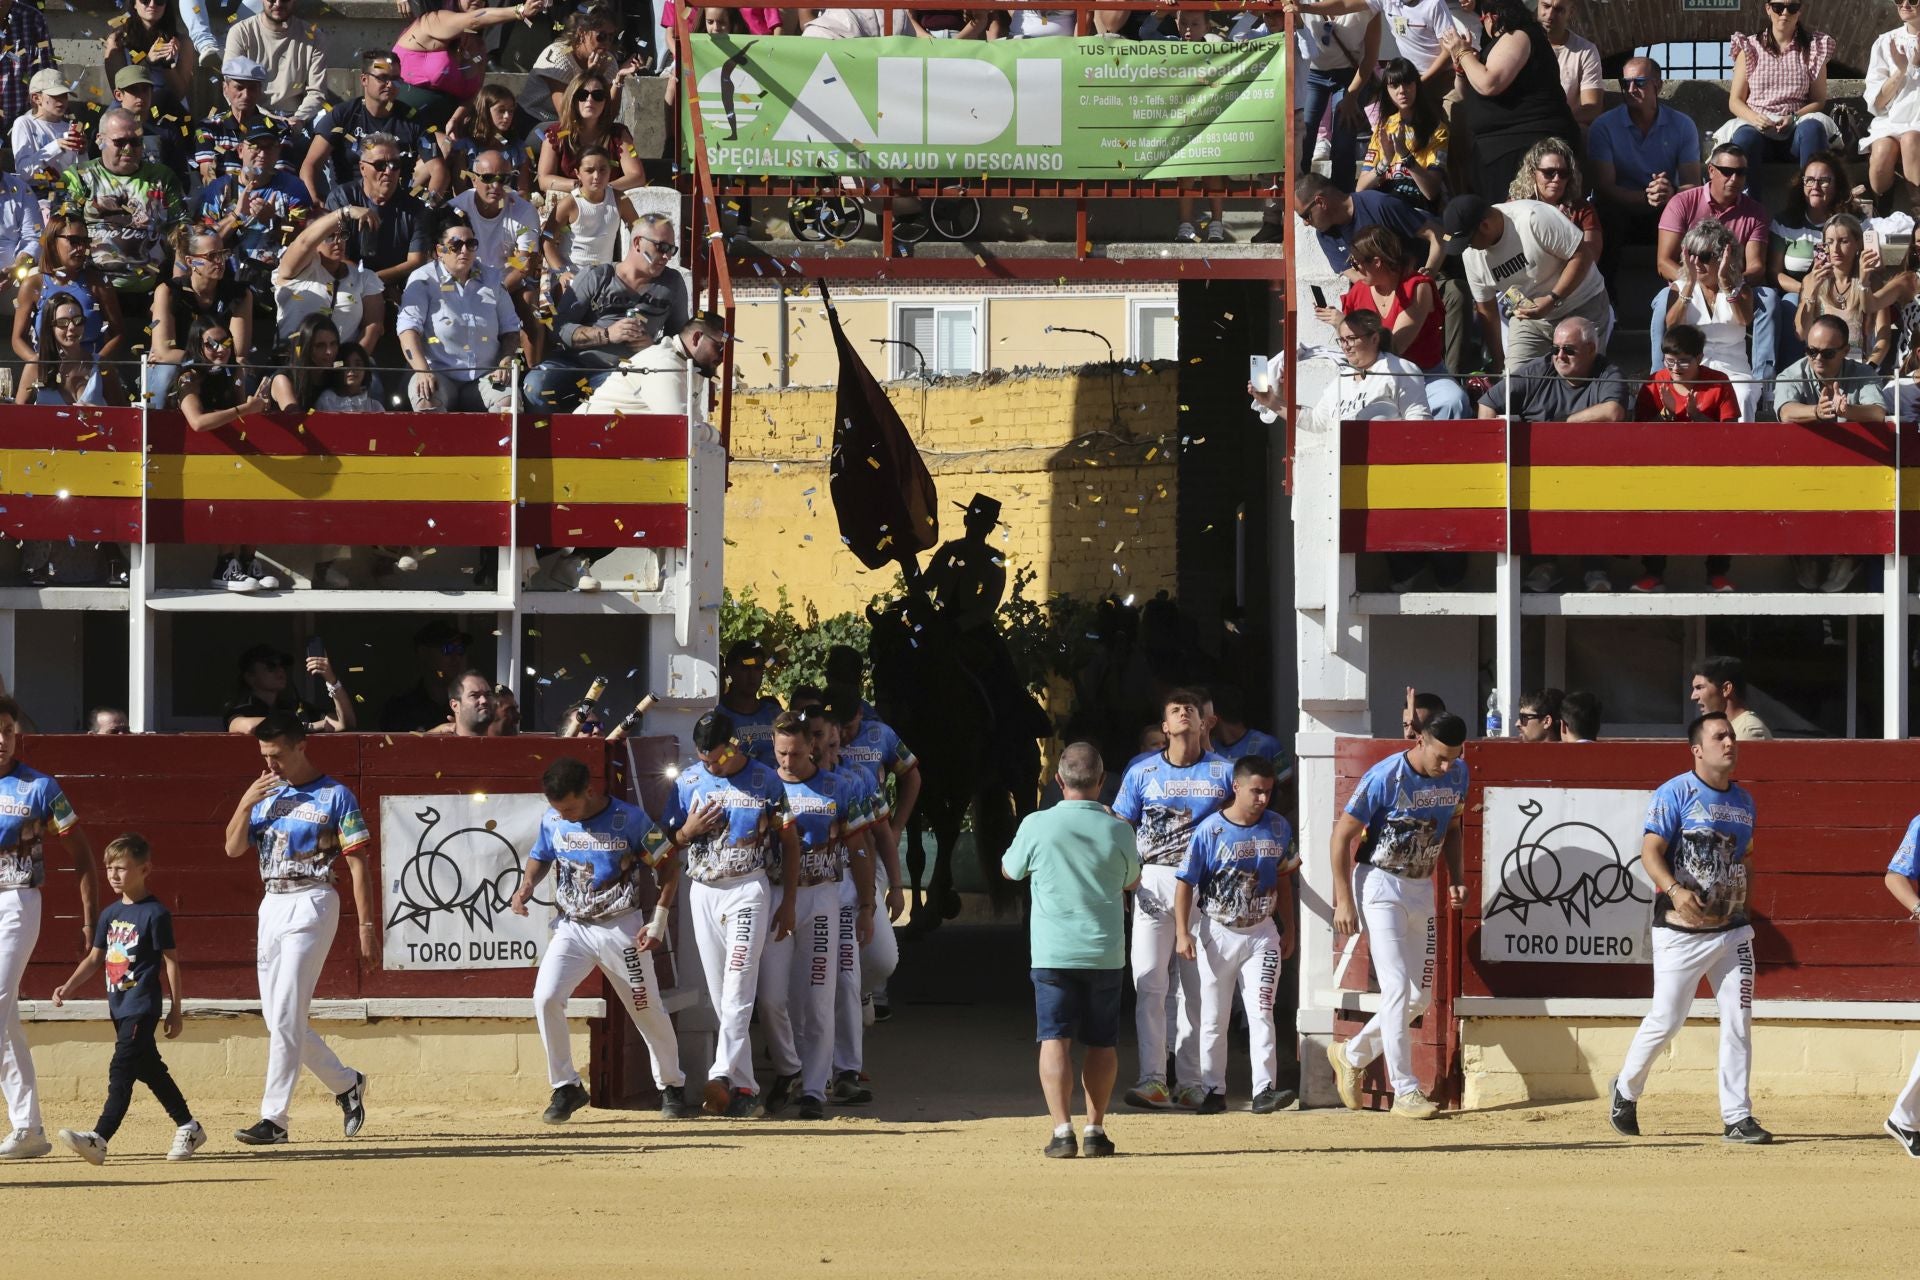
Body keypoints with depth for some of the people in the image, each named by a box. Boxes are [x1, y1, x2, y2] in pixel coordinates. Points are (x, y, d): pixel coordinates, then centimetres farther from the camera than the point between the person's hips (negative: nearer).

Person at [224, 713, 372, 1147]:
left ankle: (274, 1119, -13)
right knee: (277, 1018, 9)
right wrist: (246, 804, -7)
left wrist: (367, 928, -10)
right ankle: (345, 1084, 26)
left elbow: (358, 867, -6)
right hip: (271, 907, 7)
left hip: (311, 904, -7)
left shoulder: (335, 797, -4)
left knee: (285, 1015, -13)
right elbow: (234, 848, 9)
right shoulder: (266, 795, 15)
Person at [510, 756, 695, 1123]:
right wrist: (526, 886, -6)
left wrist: (658, 923, -12)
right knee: (546, 998, -16)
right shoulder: (552, 820, -1)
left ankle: (671, 1087, 25)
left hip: (622, 928, -3)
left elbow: (668, 867, -5)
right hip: (571, 928, 3)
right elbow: (540, 857, 16)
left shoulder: (630, 820, -12)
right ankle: (566, 1088, -4)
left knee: (647, 1009, 5)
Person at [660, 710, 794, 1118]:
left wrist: (788, 902, -1)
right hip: (702, 893, 4)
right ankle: (744, 1088, 8)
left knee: (738, 991, -15)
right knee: (721, 998, 3)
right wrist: (689, 831, -11)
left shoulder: (766, 781, -1)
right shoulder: (688, 782, 6)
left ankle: (722, 1076, -26)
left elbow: (789, 842, 3)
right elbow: (667, 843, 12)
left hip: (748, 890, -4)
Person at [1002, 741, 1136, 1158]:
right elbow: (1132, 883, 15)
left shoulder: (1037, 826, -9)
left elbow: (1010, 870, 10)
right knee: (1101, 1042, 12)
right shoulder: (1117, 831, -4)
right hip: (1105, 952, 2)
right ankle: (1095, 1128, 14)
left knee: (1055, 1039, -2)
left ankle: (1062, 1129, -13)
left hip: (1052, 951, -2)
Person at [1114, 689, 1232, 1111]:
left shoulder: (1223, 771, 7)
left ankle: (1191, 1083, 8)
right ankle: (1153, 1079, -9)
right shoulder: (1142, 772, 8)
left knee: (1198, 986, 3)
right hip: (1154, 882, 0)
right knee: (1148, 983, -8)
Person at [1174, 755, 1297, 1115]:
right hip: (1218, 933, -2)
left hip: (1262, 933, 2)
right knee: (1214, 1018, 6)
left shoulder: (1278, 828, 2)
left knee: (1261, 1013, -8)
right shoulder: (1210, 831, -11)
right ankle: (1213, 1090, 14)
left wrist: (1288, 929, 15)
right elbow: (1186, 883, -8)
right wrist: (1183, 933, -15)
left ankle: (1265, 1089, -12)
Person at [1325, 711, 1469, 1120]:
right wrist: (1343, 901, -16)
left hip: (1422, 889, 7)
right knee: (1397, 986, -14)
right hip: (1379, 886, -7)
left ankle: (1351, 1054, 27)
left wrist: (1456, 879, 4)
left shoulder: (1457, 774, -2)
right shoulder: (1384, 778, -20)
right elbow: (1343, 835, -14)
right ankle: (1404, 1090, -10)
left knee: (1420, 996, 7)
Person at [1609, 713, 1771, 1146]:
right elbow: (1650, 851, -16)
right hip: (1680, 931, -6)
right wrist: (1675, 891, -32)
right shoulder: (1675, 793, -8)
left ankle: (1737, 1117, 4)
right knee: (1666, 1019, -3)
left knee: (1738, 1021, -1)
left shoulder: (1743, 800, 12)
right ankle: (1626, 1090, 22)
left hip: (1732, 931, 6)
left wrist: (1738, 904, 15)